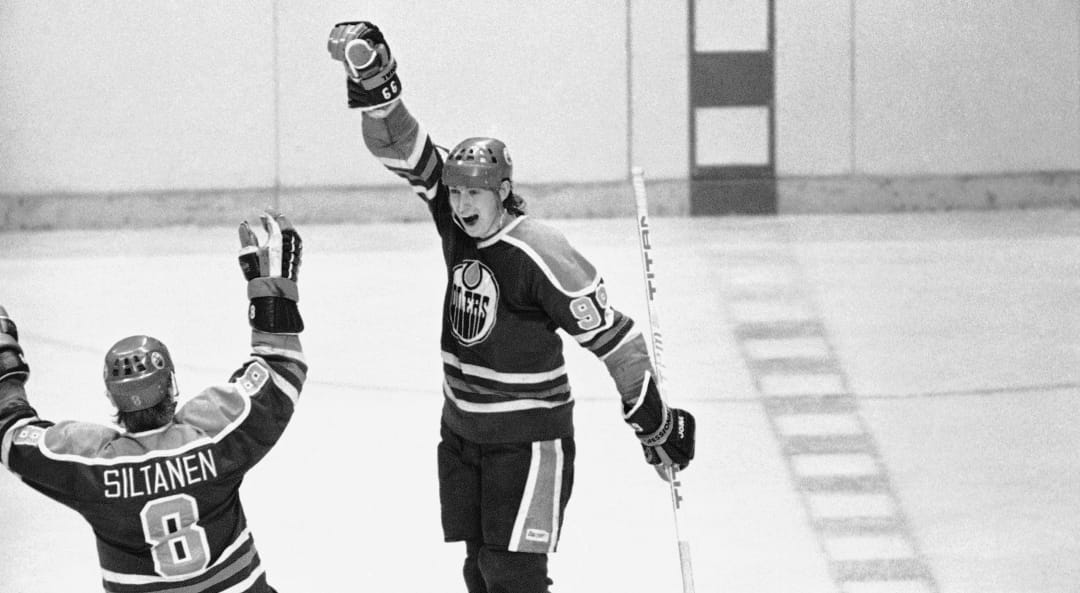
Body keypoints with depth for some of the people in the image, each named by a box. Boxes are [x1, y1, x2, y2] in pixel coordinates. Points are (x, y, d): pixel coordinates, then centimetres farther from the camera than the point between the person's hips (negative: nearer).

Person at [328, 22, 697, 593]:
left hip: (529, 438, -7)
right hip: (462, 433, 7)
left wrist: (654, 421, -10)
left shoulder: (540, 254, -21)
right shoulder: (455, 220, -3)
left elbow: (612, 336, -16)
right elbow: (402, 149, -8)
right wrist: (373, 83, -24)